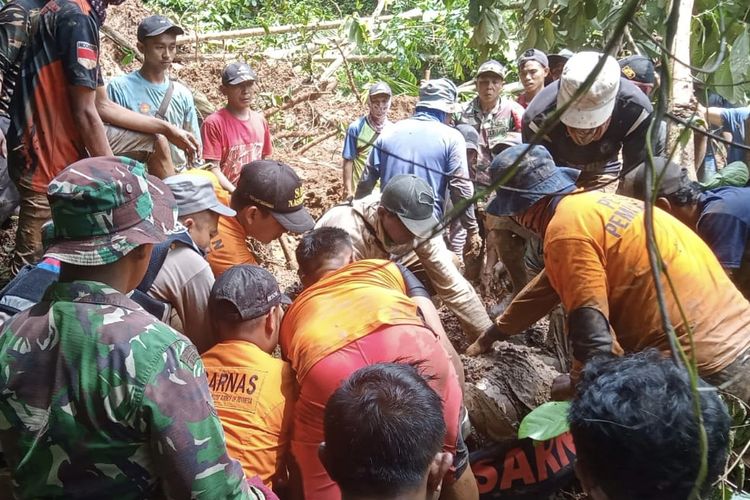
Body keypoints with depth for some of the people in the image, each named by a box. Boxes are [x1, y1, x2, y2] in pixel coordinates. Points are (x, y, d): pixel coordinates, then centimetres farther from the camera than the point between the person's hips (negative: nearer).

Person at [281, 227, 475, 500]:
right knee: (450, 459, 29)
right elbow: (444, 347, 30)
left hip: (326, 373, 0)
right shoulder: (387, 269, 37)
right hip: (412, 347, 1)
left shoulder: (291, 315, 39)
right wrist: (458, 412, 42)